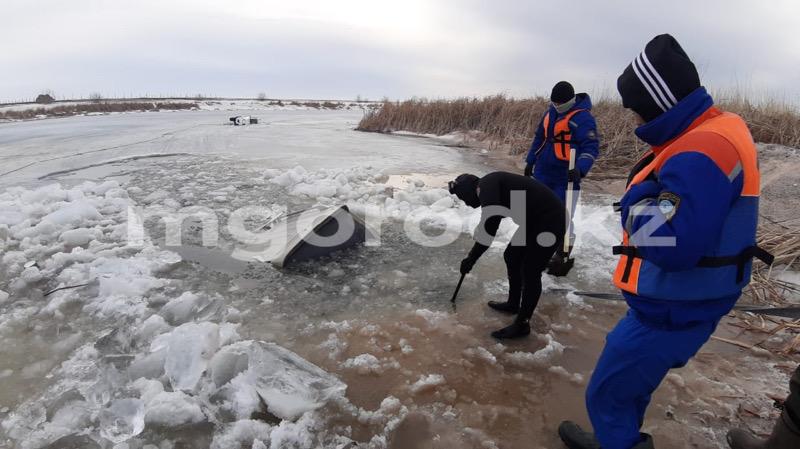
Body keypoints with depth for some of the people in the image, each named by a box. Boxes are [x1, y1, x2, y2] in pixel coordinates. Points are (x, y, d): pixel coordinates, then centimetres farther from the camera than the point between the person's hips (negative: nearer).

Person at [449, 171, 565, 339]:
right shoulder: (491, 186, 12)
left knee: (530, 272, -5)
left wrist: (472, 257, -21)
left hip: (550, 220, -10)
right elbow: (491, 222, 21)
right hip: (534, 220, 10)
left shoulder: (486, 185, -17)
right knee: (512, 256, 17)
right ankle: (513, 304, 35)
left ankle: (522, 324, 8)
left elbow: (490, 226, -29)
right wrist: (474, 254, 25)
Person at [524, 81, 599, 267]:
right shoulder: (550, 112, 10)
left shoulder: (583, 118, -12)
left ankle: (563, 253, 10)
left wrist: (580, 169, -32)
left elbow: (591, 147, -18)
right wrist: (530, 161, 21)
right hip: (542, 173, 7)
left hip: (566, 177, -7)